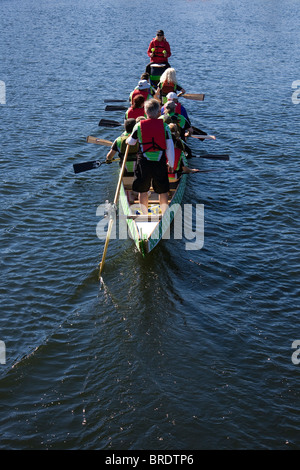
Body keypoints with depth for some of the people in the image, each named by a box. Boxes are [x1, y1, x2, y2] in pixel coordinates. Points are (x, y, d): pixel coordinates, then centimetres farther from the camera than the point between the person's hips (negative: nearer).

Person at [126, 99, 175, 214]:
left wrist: (127, 140, 35)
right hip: (160, 162, 0)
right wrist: (171, 164, 8)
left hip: (143, 163, 0)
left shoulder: (139, 126, -4)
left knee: (143, 190, 14)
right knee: (163, 190, 13)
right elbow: (170, 147, -3)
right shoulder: (164, 126, -5)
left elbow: (130, 142, 11)